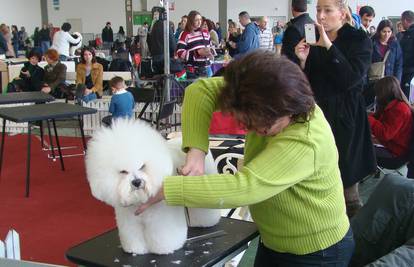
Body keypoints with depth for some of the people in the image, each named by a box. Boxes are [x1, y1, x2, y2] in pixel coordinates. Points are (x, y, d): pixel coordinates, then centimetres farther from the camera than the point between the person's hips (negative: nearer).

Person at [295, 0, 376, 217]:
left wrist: (329, 46, -21)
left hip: (344, 118, -4)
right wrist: (303, 61, -11)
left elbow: (352, 79, -18)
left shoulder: (359, 40, -4)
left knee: (346, 182, 3)